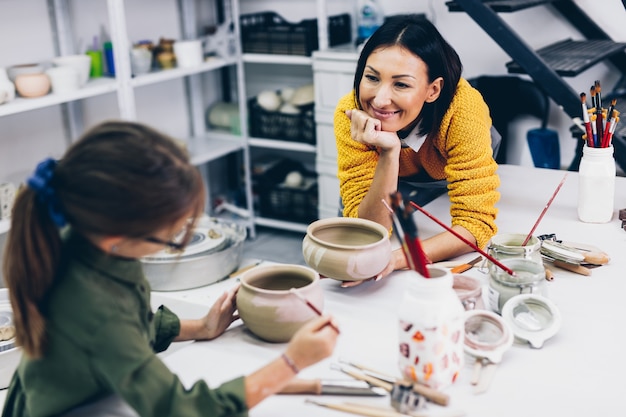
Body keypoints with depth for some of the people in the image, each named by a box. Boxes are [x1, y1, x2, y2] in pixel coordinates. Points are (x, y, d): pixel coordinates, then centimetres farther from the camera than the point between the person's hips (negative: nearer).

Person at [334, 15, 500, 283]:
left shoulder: (462, 108, -41)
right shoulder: (350, 114, -36)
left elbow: (476, 223, -41)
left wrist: (396, 258, -56)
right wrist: (388, 154, -51)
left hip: (453, 177, 1)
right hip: (395, 180, 0)